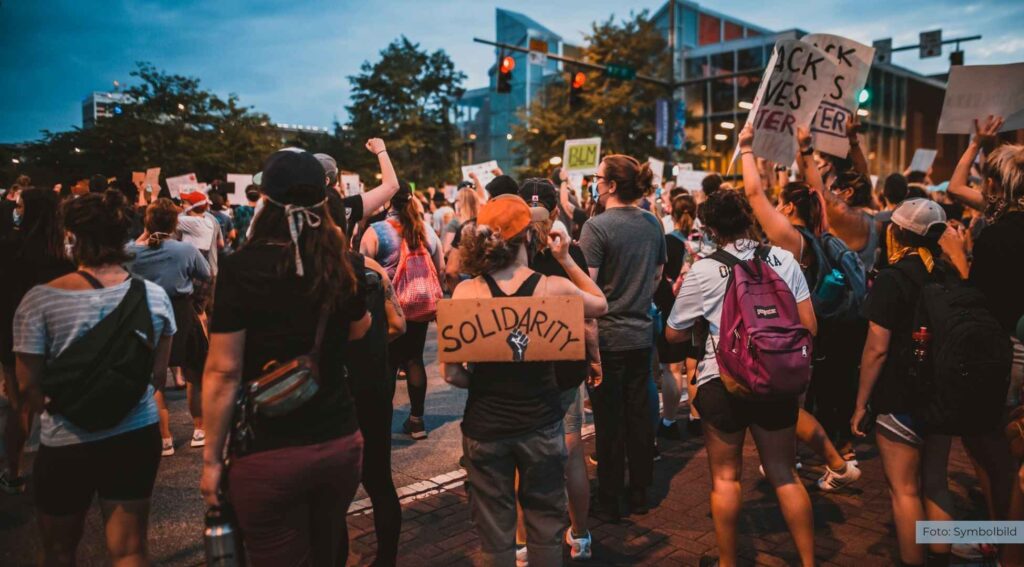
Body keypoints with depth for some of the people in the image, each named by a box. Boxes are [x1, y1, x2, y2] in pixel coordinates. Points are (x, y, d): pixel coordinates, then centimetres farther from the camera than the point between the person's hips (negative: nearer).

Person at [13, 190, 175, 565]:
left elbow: (28, 386, -8)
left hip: (66, 444, -1)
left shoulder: (40, 300, -15)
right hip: (137, 436, 2)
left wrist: (57, 409, 12)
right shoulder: (154, 295, -6)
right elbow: (158, 375, 2)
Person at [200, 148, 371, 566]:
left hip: (269, 454, -4)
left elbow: (223, 372, -12)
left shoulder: (243, 269, -13)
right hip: (340, 443, 4)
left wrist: (211, 458, -2)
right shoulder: (347, 265, -2)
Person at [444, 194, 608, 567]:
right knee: (545, 529, 19)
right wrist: (566, 260, 7)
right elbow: (601, 304, 9)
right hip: (541, 425, 0)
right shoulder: (554, 288, -13)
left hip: (485, 427, 0)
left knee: (495, 535, 16)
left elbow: (452, 374, -10)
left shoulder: (466, 292, -12)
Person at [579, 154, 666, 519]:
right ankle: (639, 492, 27)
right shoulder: (653, 223, 4)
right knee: (640, 415, 14)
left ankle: (610, 500, 17)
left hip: (608, 336, -6)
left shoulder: (597, 227, -16)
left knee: (609, 421, 4)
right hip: (642, 334, 6)